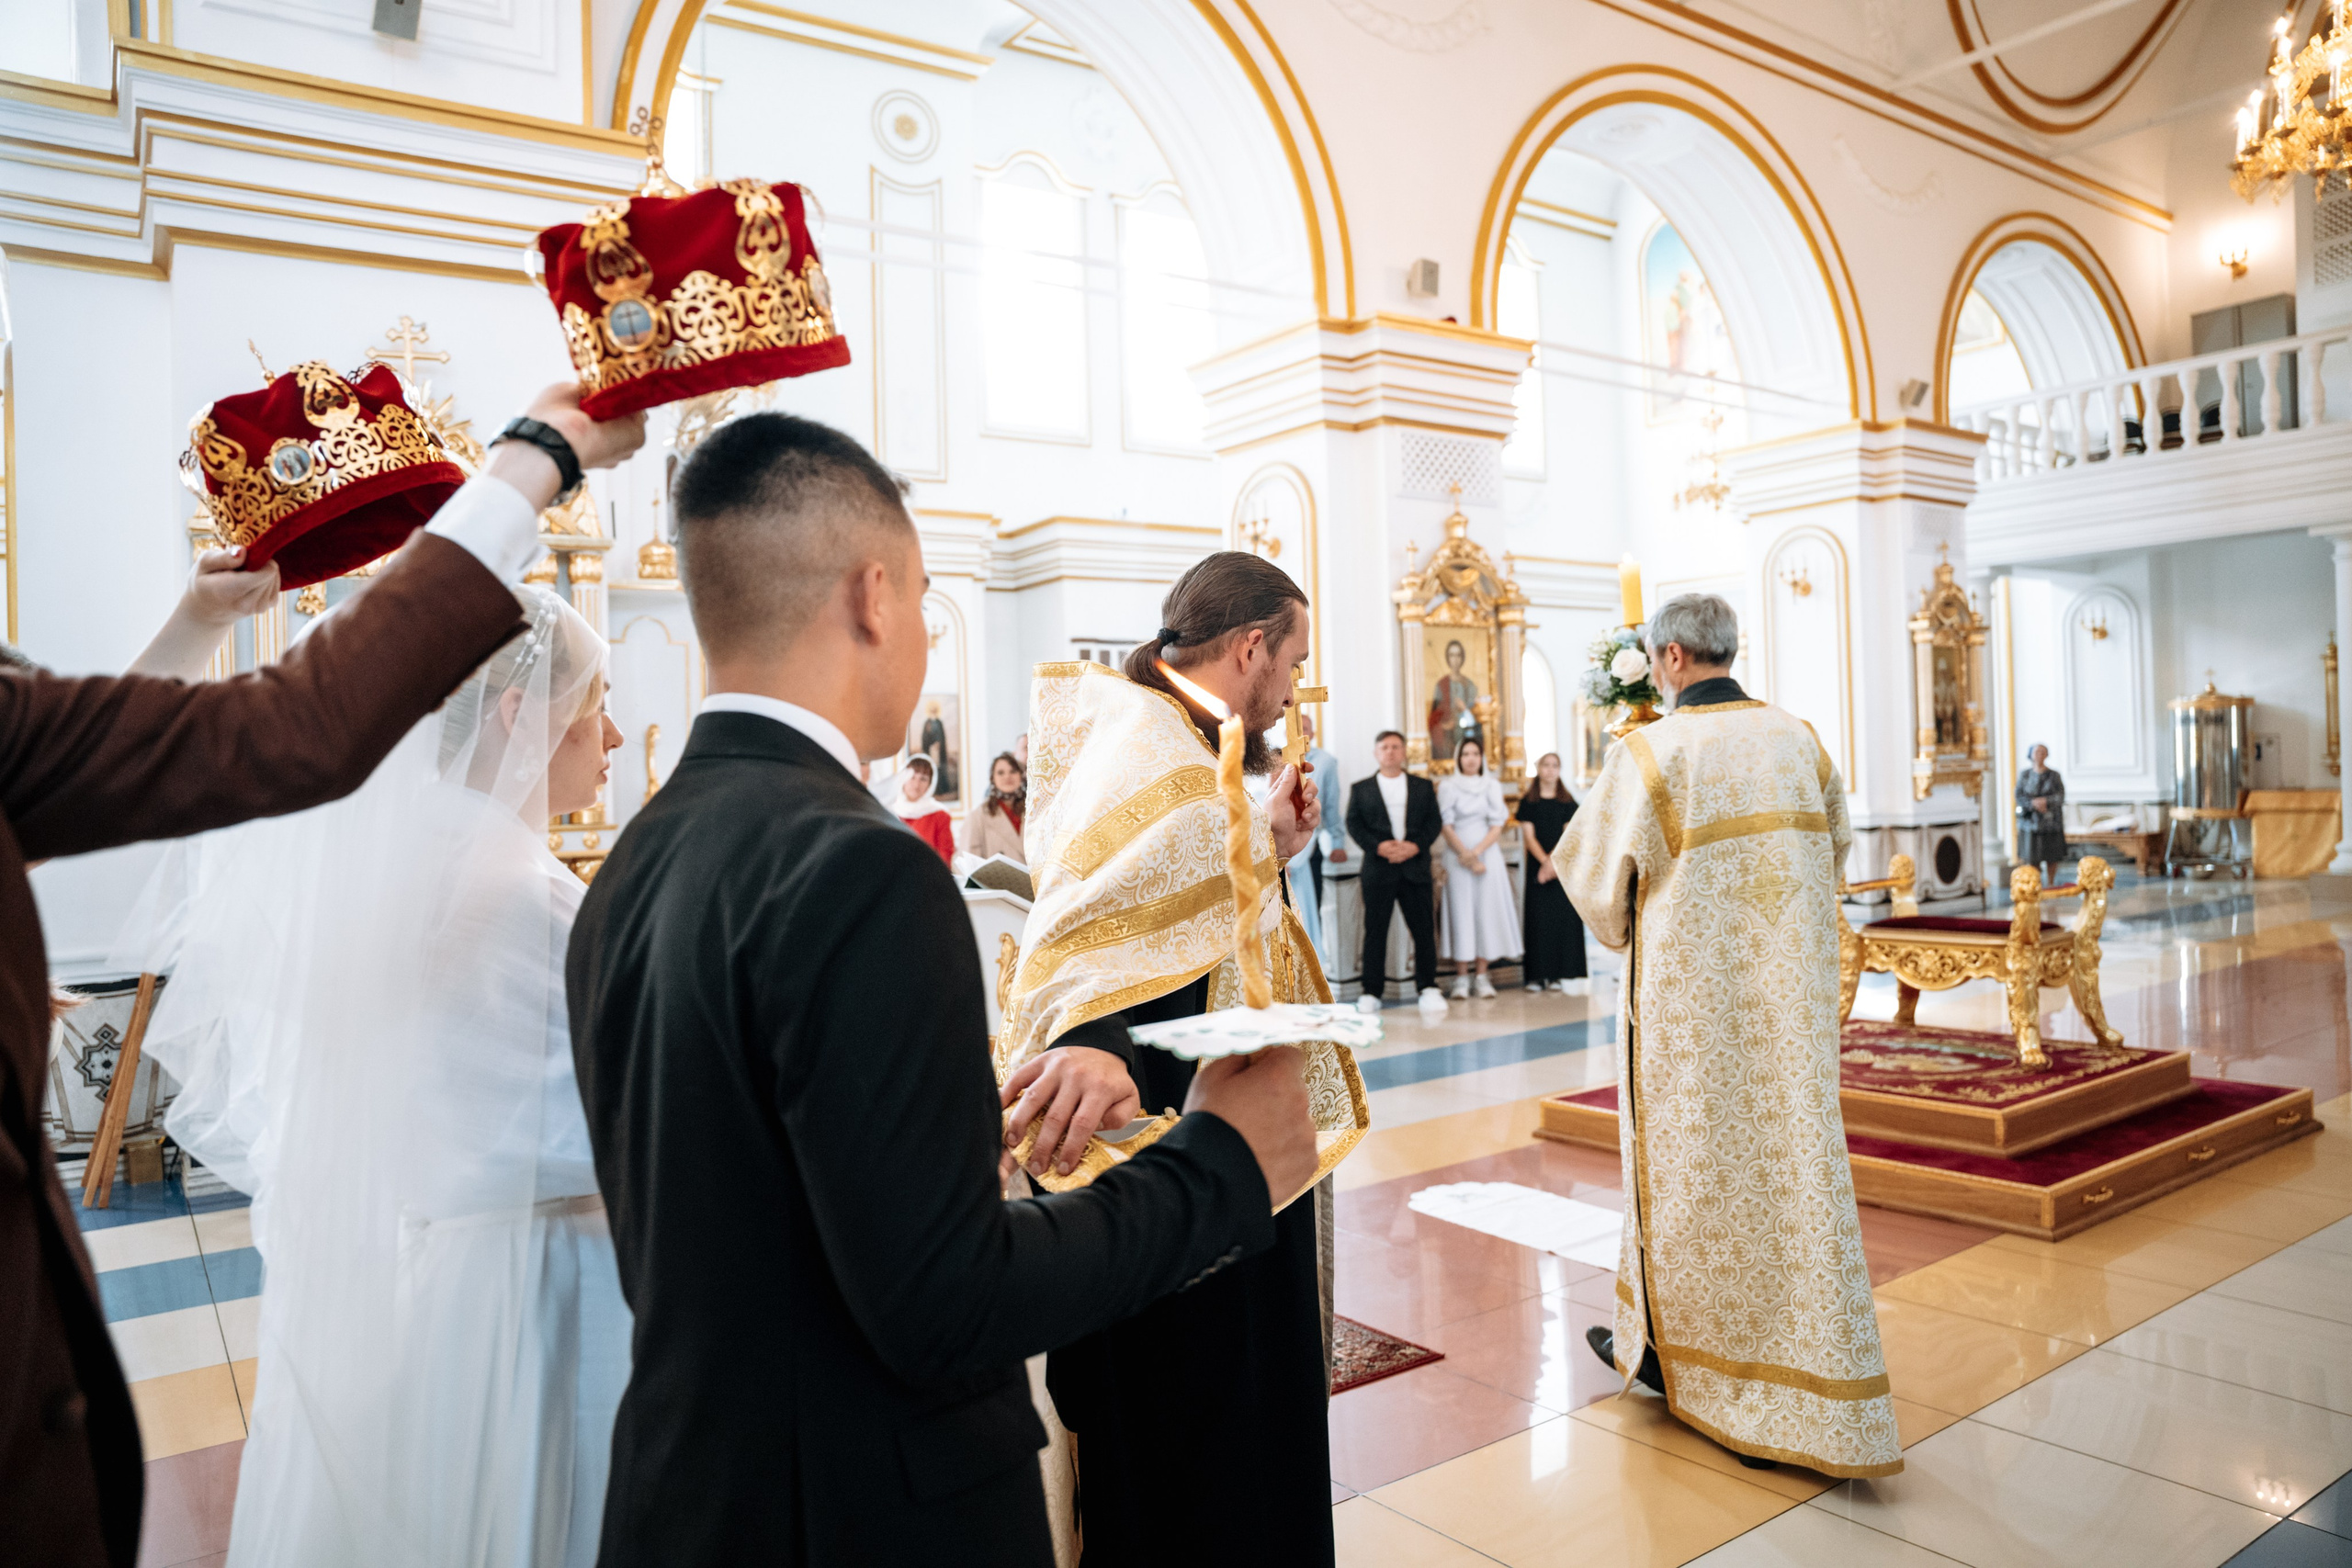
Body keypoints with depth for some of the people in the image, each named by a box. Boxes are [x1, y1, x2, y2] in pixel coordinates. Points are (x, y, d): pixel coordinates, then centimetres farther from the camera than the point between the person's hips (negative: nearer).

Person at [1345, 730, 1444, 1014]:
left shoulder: (1423, 786, 12)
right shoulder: (1361, 788, 10)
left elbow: (1434, 821, 5)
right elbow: (1353, 824, 2)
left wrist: (1416, 845, -11)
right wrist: (1378, 846, -13)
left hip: (1415, 867, 1)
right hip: (1377, 868, -1)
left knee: (1423, 929, 0)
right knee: (1375, 931, 0)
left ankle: (1427, 988, 10)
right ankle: (1372, 992, 7)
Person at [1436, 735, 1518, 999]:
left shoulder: (1492, 785, 9)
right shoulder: (1447, 785, 5)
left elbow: (1497, 826, 3)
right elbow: (1446, 824, -1)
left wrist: (1477, 851, -11)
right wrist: (1466, 855, -11)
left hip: (1487, 854, 2)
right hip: (1458, 856, -2)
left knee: (1486, 911, -1)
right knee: (1460, 911, -4)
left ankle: (1482, 978, 3)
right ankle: (1461, 978, -2)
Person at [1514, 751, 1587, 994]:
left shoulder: (1567, 802, 8)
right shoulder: (1528, 802, 6)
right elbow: (1528, 836, -1)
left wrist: (1555, 861, -16)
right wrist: (1545, 861, -16)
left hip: (1564, 866, 1)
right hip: (1537, 865, -1)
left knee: (1565, 916, -4)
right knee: (1539, 917, -3)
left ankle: (1562, 973, -1)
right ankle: (1538, 975, -2)